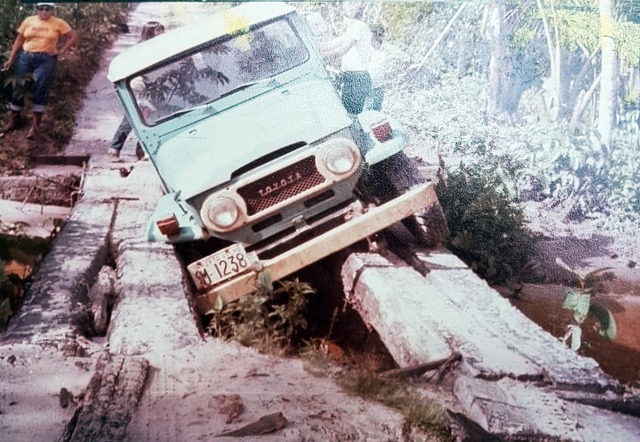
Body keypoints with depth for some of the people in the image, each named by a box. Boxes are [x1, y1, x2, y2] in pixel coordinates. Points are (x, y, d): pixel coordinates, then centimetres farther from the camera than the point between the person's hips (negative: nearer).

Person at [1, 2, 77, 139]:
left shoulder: (58, 23, 0)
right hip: (26, 57, 3)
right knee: (18, 87, 5)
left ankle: (35, 125, 2)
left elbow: (73, 36, 4)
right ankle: (14, 120, 19)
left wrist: (61, 51, -4)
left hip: (46, 59, -3)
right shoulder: (29, 21, 5)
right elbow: (19, 40, 9)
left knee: (41, 90, -4)